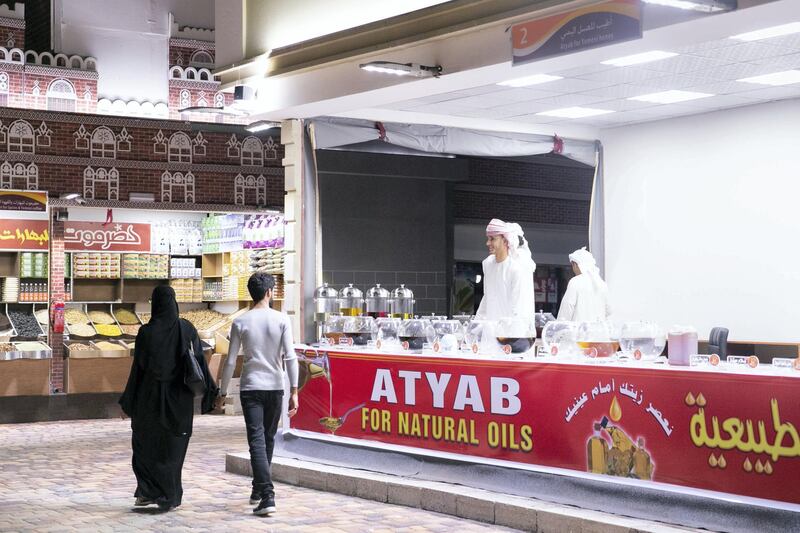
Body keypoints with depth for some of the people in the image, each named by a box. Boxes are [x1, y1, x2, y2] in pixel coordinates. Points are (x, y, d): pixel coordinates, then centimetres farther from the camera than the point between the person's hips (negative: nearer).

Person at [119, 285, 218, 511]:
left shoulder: (146, 332, -10)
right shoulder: (187, 329, -4)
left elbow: (138, 368, -9)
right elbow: (200, 363, -4)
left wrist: (128, 402, -1)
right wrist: (210, 394, 2)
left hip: (151, 396, -2)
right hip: (179, 398, 2)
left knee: (145, 444, 14)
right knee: (173, 447, 12)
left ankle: (148, 491, 5)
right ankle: (170, 498, 12)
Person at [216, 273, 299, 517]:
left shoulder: (241, 322, -2)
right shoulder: (282, 320, -2)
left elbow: (231, 361, -1)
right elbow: (290, 357, -7)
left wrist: (223, 392, 9)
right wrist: (294, 391, -4)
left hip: (250, 388, -1)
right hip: (275, 387, 2)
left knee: (257, 441, -6)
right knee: (268, 439, 17)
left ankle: (267, 495, -18)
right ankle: (259, 488, 30)